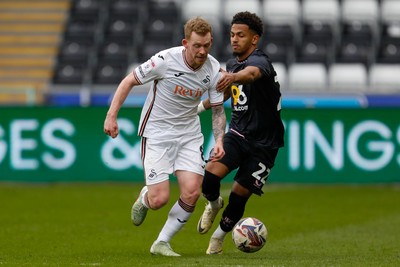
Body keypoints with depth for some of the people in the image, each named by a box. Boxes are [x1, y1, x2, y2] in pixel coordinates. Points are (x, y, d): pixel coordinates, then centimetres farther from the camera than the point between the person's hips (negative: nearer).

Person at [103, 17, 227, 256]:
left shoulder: (214, 70, -9)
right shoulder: (165, 60, -21)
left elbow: (218, 110, 3)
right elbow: (129, 81, -8)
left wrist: (219, 140, -13)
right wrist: (112, 116, -13)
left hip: (189, 133, 4)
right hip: (157, 132, -4)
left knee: (192, 192, -13)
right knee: (159, 199, -12)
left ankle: (162, 243, 7)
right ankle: (144, 198, 28)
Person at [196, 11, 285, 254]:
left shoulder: (260, 61, -19)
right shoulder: (232, 64, 6)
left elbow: (252, 73, -46)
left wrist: (234, 77, -67)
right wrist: (200, 107, 30)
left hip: (264, 143, -5)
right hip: (238, 134, 5)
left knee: (239, 195, -2)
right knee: (210, 175, -20)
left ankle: (219, 236, 24)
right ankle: (214, 204, 13)